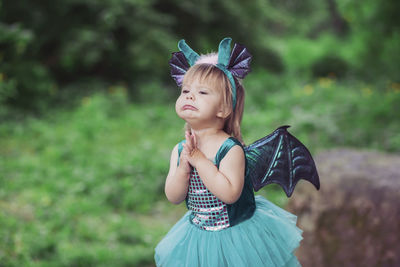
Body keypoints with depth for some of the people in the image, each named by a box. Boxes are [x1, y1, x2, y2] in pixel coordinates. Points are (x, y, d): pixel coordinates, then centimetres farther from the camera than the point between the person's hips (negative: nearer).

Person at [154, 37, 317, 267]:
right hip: (199, 233, 5)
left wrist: (199, 159, -29)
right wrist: (183, 167, -23)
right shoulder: (179, 150, -4)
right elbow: (173, 197, -5)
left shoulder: (231, 149, -21)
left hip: (236, 233, -4)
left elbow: (230, 194, -31)